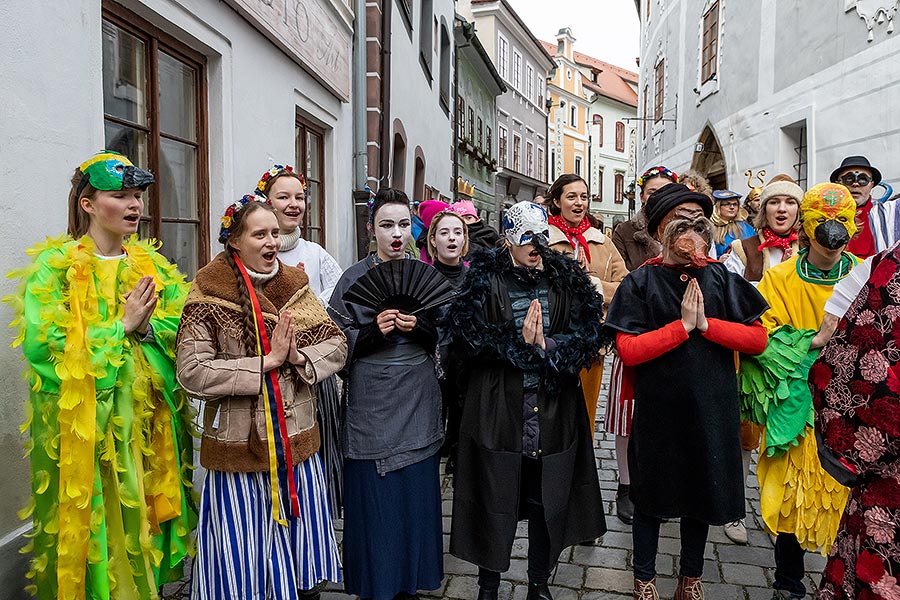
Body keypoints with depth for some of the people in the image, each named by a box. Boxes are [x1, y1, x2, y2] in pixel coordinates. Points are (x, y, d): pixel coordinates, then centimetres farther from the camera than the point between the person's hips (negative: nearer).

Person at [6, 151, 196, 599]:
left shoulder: (153, 266, 10)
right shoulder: (53, 266, -5)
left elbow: (181, 333, 4)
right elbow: (41, 344, -17)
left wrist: (145, 328, -15)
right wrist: (122, 325, -13)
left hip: (147, 423, 4)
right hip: (83, 425, -4)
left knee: (142, 524, 13)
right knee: (93, 524, 3)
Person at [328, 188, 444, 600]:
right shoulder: (354, 279, -2)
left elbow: (444, 337, 7)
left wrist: (418, 327, -12)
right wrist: (374, 330, -20)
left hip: (418, 404, 3)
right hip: (370, 404, -2)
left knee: (416, 496, 9)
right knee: (373, 500, 4)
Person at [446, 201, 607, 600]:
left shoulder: (566, 279, 5)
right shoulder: (484, 279, -2)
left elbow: (591, 334, -4)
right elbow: (468, 334, -12)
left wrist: (546, 346, -18)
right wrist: (519, 342, -19)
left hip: (555, 413, 3)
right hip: (498, 411, -2)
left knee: (549, 502, 14)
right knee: (495, 502, 9)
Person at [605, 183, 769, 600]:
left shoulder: (722, 279, 3)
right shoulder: (640, 283, -6)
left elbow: (758, 339, -4)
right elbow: (627, 349, -16)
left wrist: (706, 323, -15)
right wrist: (683, 325, -18)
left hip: (711, 408, 3)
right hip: (657, 409, -2)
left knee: (701, 491, 17)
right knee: (653, 496, 12)